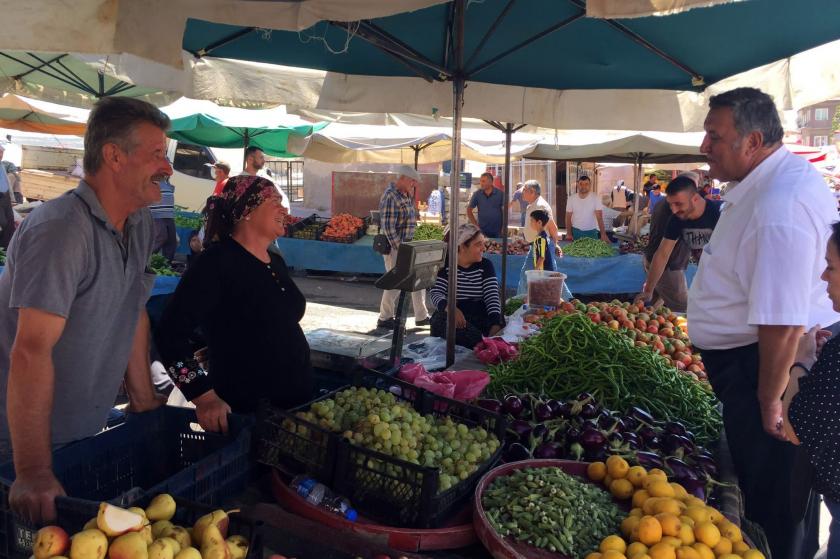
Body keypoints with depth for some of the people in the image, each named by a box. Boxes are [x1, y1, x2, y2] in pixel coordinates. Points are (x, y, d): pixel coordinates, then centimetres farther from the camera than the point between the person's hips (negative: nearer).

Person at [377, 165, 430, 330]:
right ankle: (384, 319, 14)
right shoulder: (390, 196, -18)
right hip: (395, 247, -10)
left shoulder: (405, 195, 11)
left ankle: (421, 317, 23)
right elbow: (388, 227, -23)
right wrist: (399, 248, -21)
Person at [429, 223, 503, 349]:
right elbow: (435, 293, -7)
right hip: (452, 317, -1)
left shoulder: (485, 265, 8)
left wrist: (495, 325, -20)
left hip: (480, 317, 1)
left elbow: (492, 296, -2)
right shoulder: (445, 265, 3)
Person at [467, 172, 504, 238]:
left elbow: (505, 210, 1)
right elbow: (469, 210, 6)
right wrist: (475, 224, 0)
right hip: (482, 231, 1)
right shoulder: (477, 194, 0)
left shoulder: (500, 193, -3)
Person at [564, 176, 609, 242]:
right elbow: (568, 217, -1)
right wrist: (569, 234, -10)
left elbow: (599, 217, -15)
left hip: (591, 232, -1)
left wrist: (603, 234, -24)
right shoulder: (571, 198, -5)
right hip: (576, 231, 1)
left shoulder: (595, 198, -10)